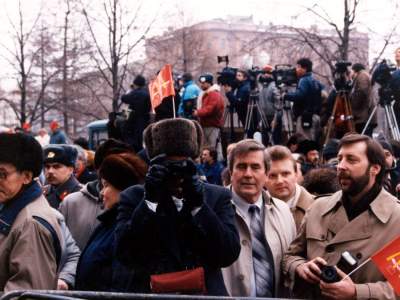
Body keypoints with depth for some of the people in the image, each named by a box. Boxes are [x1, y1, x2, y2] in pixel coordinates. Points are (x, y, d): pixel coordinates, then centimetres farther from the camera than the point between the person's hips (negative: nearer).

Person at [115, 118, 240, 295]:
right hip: (151, 293, -1)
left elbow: (229, 255, -8)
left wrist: (198, 206, -16)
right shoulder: (133, 197, 0)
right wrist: (150, 201, -16)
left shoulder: (218, 196, 2)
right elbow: (125, 255, -11)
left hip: (206, 293, 1)